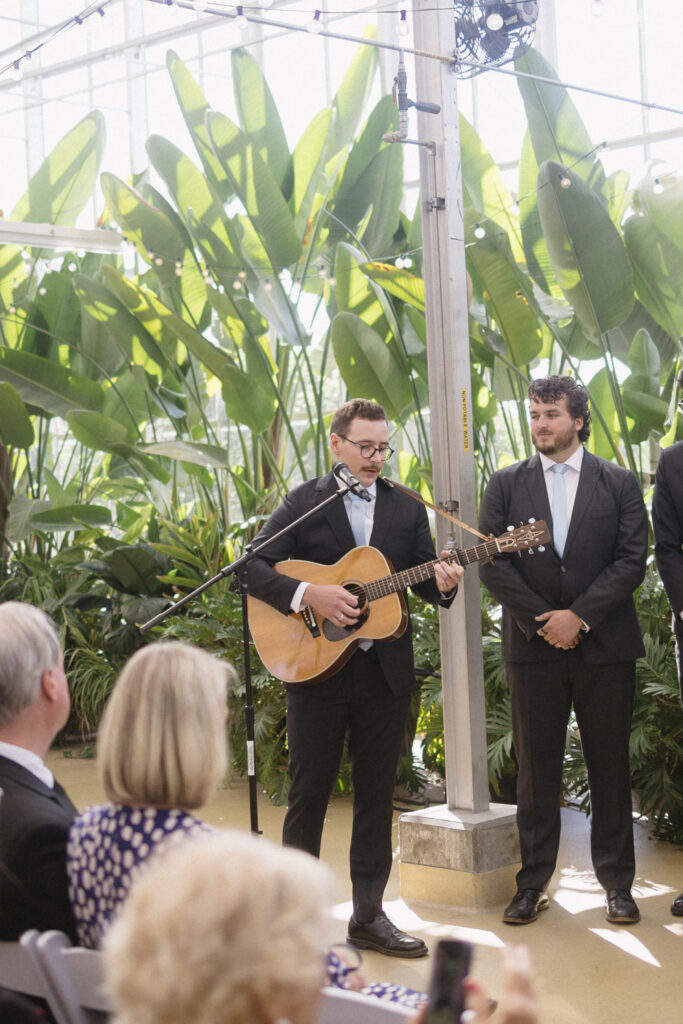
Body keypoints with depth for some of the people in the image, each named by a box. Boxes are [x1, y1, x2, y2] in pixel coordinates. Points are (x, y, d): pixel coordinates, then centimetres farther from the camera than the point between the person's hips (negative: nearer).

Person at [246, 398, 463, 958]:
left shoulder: (407, 508, 9)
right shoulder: (303, 503, 0)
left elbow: (423, 576, 7)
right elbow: (254, 566, -7)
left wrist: (442, 584, -15)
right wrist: (307, 594, -20)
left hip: (386, 673, 3)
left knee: (377, 795, 8)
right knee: (309, 793, 5)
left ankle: (369, 915, 18)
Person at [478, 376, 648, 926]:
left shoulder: (619, 484, 5)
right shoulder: (506, 484, 7)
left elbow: (632, 560, -3)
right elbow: (492, 563, 0)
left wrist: (579, 616, -13)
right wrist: (542, 620, -9)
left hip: (605, 646, 0)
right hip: (534, 647, 1)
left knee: (611, 768, 5)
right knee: (536, 770, 5)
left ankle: (617, 883, 15)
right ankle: (533, 884, 12)